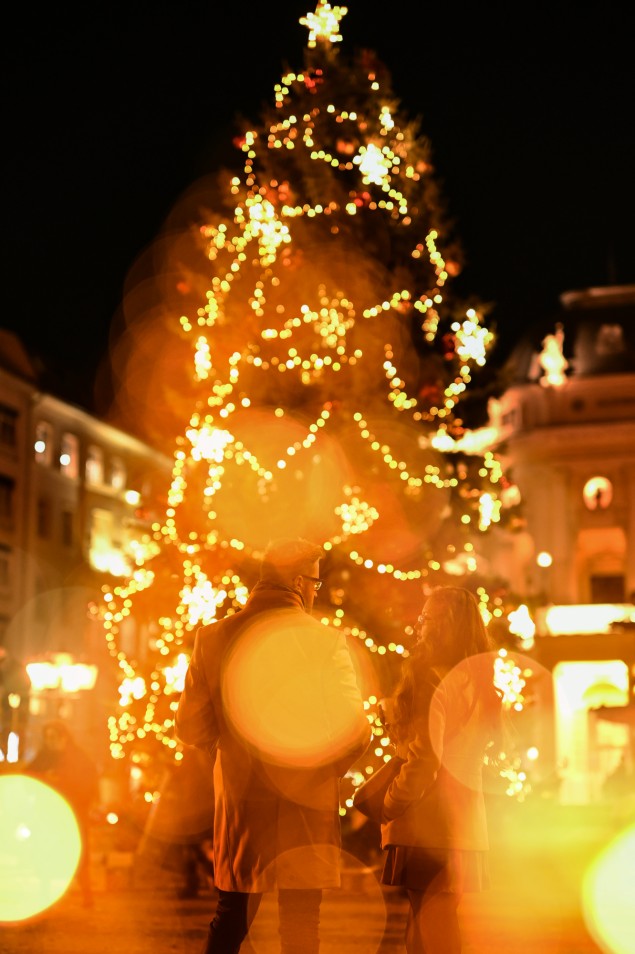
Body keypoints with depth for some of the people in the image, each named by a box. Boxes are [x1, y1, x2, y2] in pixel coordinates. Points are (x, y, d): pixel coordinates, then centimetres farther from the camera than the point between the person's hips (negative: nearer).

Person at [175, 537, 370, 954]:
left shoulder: (213, 638, -3)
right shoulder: (325, 641, -13)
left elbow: (190, 727, 1)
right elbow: (355, 732, -14)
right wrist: (327, 770, 7)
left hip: (239, 802, 3)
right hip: (305, 809, -3)